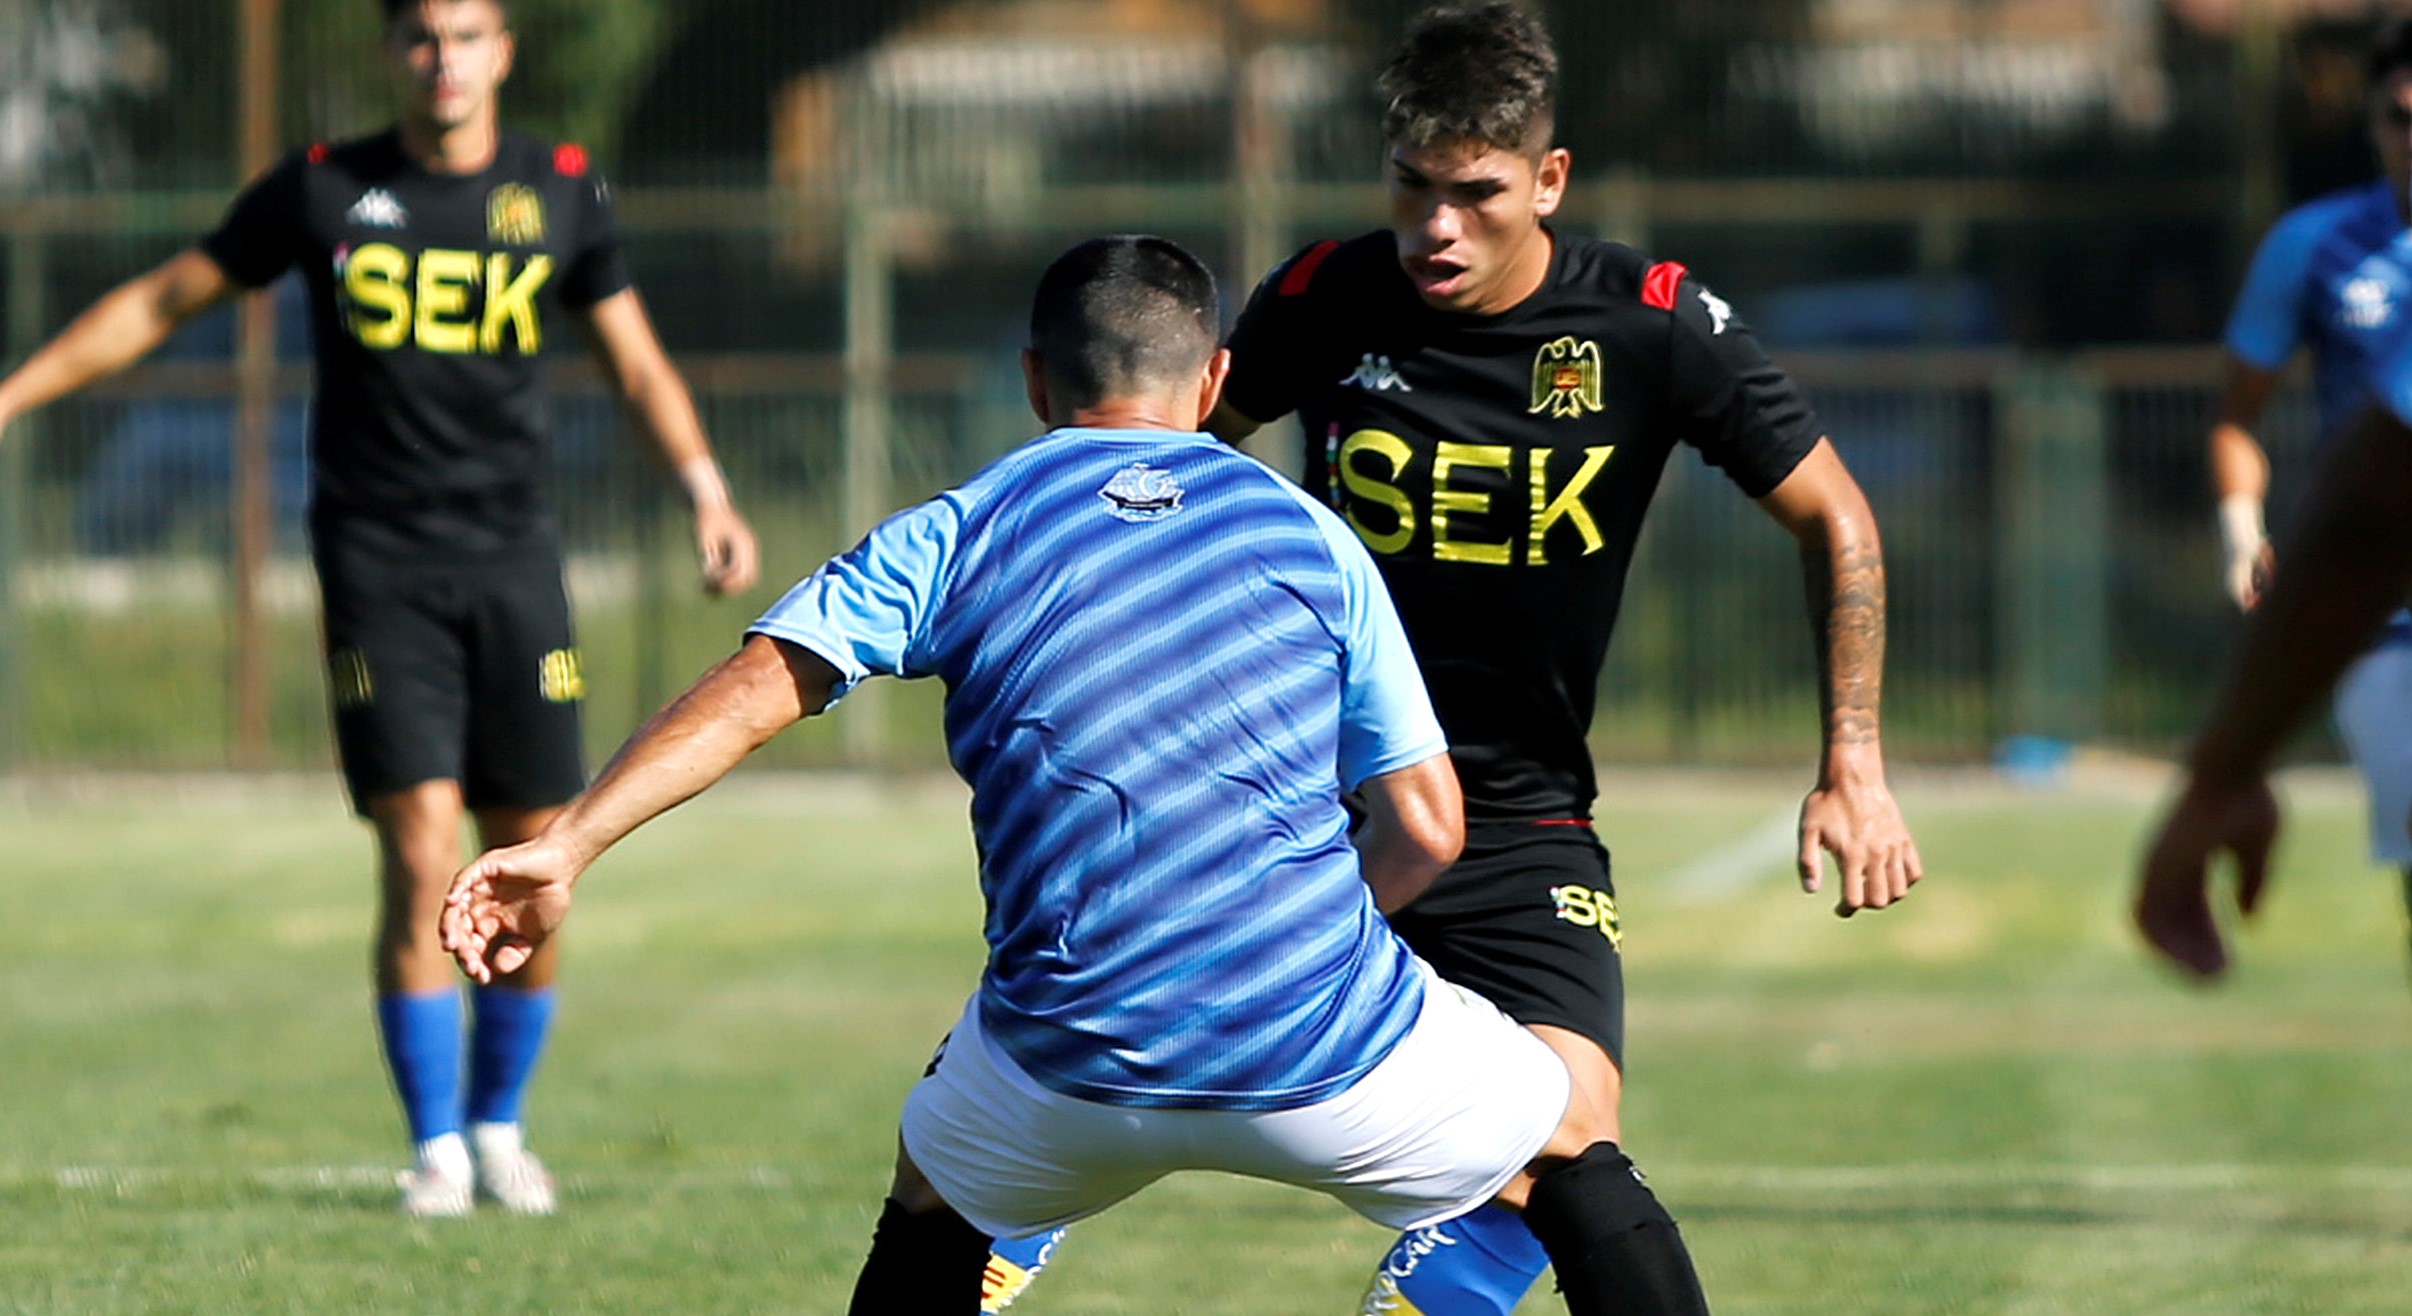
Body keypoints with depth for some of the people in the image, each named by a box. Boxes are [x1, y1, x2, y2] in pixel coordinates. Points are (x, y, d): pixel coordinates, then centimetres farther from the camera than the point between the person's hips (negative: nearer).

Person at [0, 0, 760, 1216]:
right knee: (419, 854, -12)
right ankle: (436, 1148, -3)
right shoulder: (321, 191, 1)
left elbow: (634, 361, 12)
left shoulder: (560, 193, 5)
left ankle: (498, 1126, 21)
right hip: (377, 568, -2)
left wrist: (706, 491, -3)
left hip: (512, 564, 2)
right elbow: (161, 302, 9)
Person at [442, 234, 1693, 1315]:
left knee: (934, 1202, 33)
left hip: (1073, 1063, 1)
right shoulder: (1307, 534, 11)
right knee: (1569, 1139, 24)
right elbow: (1427, 830, 11)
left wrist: (565, 844, -10)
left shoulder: (957, 534, 8)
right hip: (1331, 1060, 0)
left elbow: (758, 685, -7)